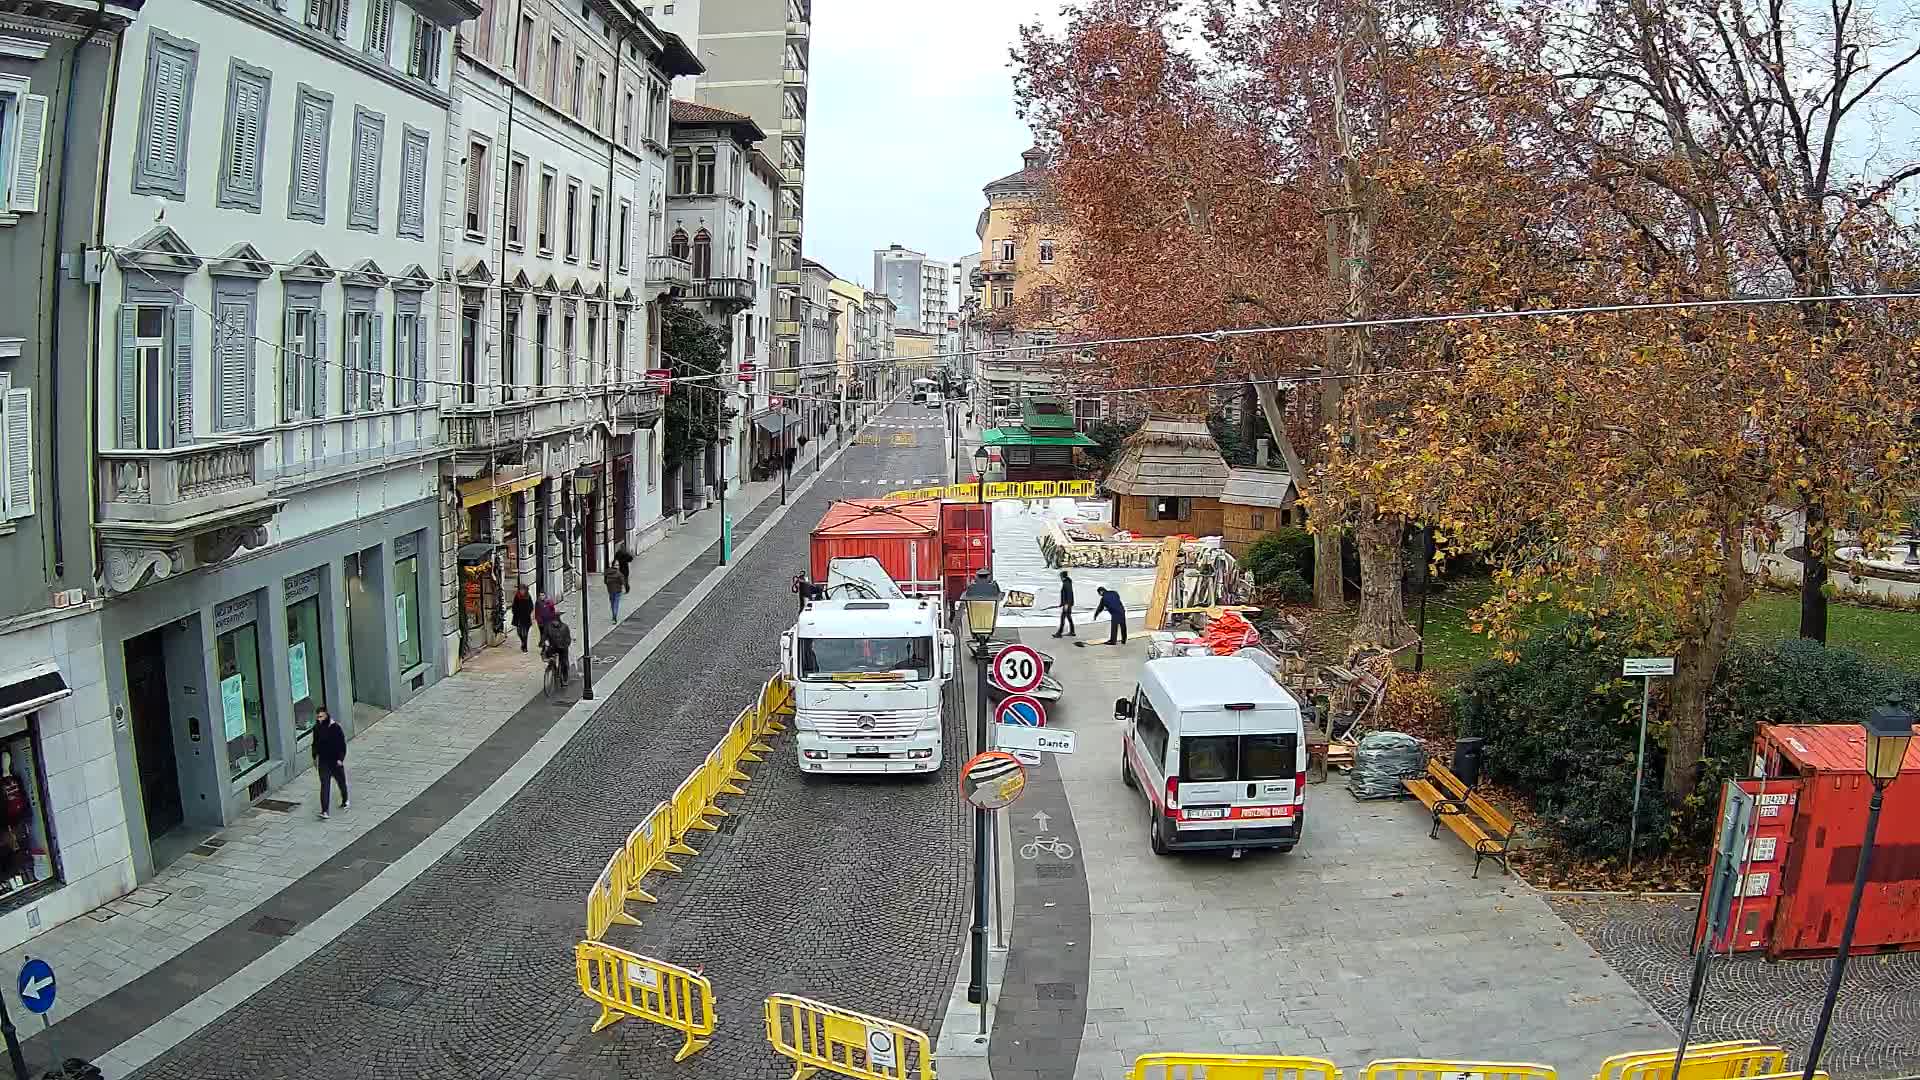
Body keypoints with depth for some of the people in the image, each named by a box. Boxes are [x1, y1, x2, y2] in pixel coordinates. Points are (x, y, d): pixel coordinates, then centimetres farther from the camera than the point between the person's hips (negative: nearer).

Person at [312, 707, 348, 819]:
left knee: (341, 782, 16)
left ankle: (345, 801, 40)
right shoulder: (317, 728, -2)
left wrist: (341, 759, -16)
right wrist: (314, 757, 16)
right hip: (323, 762, 2)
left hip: (336, 761, -2)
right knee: (324, 786, -7)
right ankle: (324, 811, -11)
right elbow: (315, 744, 13)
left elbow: (342, 744, -11)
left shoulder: (336, 728, -14)